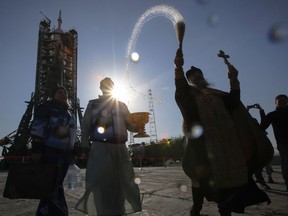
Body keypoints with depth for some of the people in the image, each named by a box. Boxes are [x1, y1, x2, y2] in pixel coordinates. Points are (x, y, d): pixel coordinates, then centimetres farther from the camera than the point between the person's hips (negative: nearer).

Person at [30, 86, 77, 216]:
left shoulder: (69, 113, 23)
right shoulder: (47, 107, 1)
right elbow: (37, 127, -10)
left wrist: (73, 153, 19)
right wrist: (37, 149, -20)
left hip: (65, 154, 7)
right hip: (50, 153, -7)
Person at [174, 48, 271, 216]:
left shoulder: (216, 94, 21)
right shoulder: (188, 94, 7)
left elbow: (234, 102, 9)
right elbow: (180, 90, -16)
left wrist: (234, 80, -3)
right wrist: (179, 69, -34)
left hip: (224, 141, 5)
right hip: (201, 142, -5)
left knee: (227, 173, 7)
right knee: (202, 175, -3)